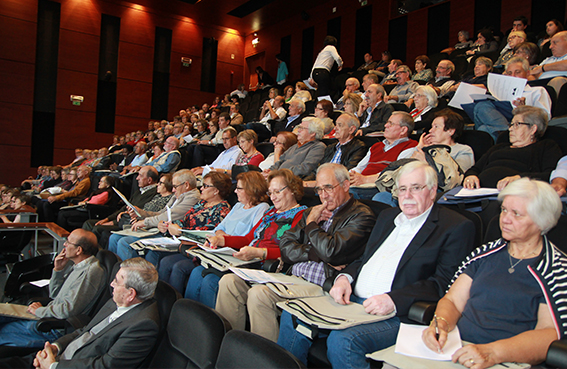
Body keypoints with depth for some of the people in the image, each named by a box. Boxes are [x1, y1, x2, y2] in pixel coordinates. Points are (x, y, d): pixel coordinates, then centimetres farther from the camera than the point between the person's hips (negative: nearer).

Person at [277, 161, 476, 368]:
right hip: (352, 300, 7)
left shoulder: (457, 227, -2)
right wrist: (345, 277, 3)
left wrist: (393, 299, -23)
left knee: (342, 340, -31)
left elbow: (444, 283, -12)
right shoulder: (387, 216, 21)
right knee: (293, 316, -6)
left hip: (397, 316, -7)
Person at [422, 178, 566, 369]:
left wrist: (492, 353, -23)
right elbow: (452, 300, 11)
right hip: (457, 351, 5)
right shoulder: (486, 253, 15)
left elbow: (550, 333, -10)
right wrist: (440, 324, -11)